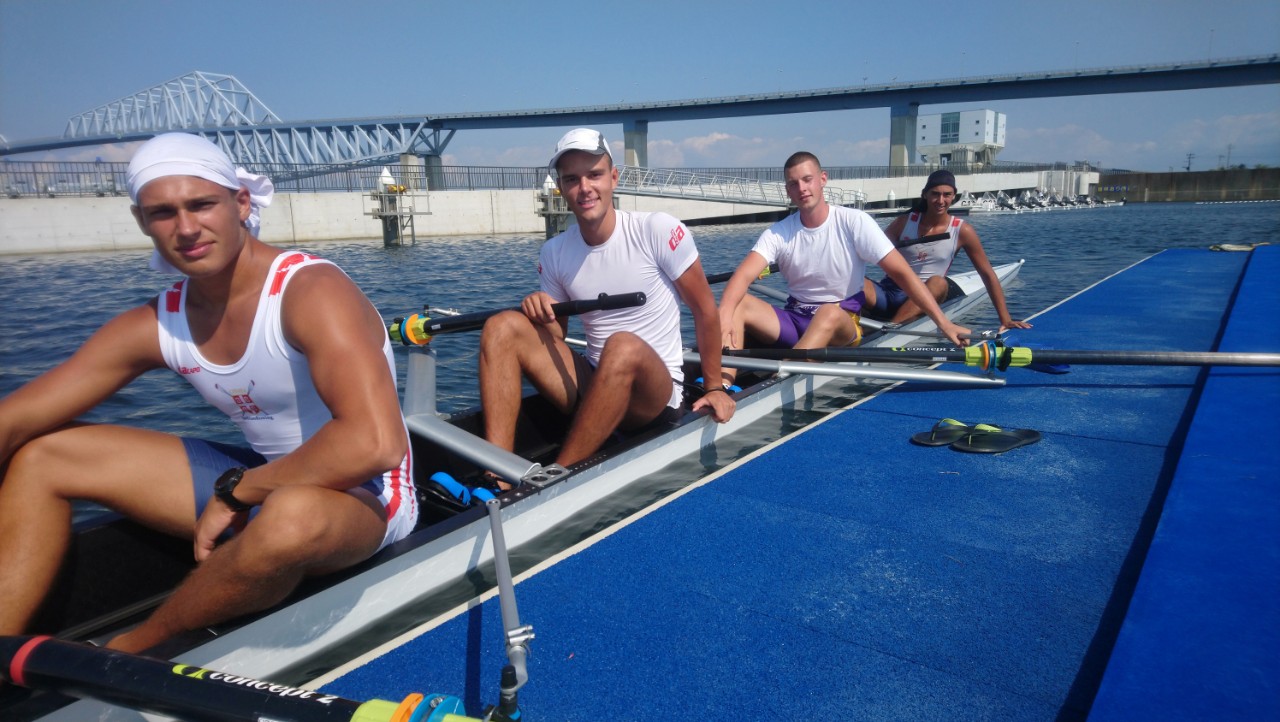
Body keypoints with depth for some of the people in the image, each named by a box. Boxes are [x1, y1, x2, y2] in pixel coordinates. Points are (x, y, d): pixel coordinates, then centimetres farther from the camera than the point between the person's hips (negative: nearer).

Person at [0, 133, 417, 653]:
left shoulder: (312, 291, -22)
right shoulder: (155, 326, -2)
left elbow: (375, 444, -35)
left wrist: (236, 492, -23)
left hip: (359, 494, -6)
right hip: (266, 483, 7)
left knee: (291, 516, -42)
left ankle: (124, 653, -13)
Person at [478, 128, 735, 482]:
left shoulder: (658, 231, -11)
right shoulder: (553, 254, 2)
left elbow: (705, 309, -3)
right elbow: (555, 336, 11)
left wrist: (714, 387, 1)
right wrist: (541, 315, -13)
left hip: (654, 392, -4)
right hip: (591, 383, 5)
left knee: (623, 347, -38)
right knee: (502, 326, -14)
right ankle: (498, 478, -27)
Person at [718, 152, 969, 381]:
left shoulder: (854, 222, -8)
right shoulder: (778, 233, -3)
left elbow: (901, 272, -9)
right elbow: (743, 276, -18)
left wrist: (943, 322, -15)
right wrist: (724, 317, -40)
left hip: (843, 325, -3)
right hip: (795, 321, 3)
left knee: (829, 313, -39)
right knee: (737, 303, -22)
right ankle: (723, 384, -41)